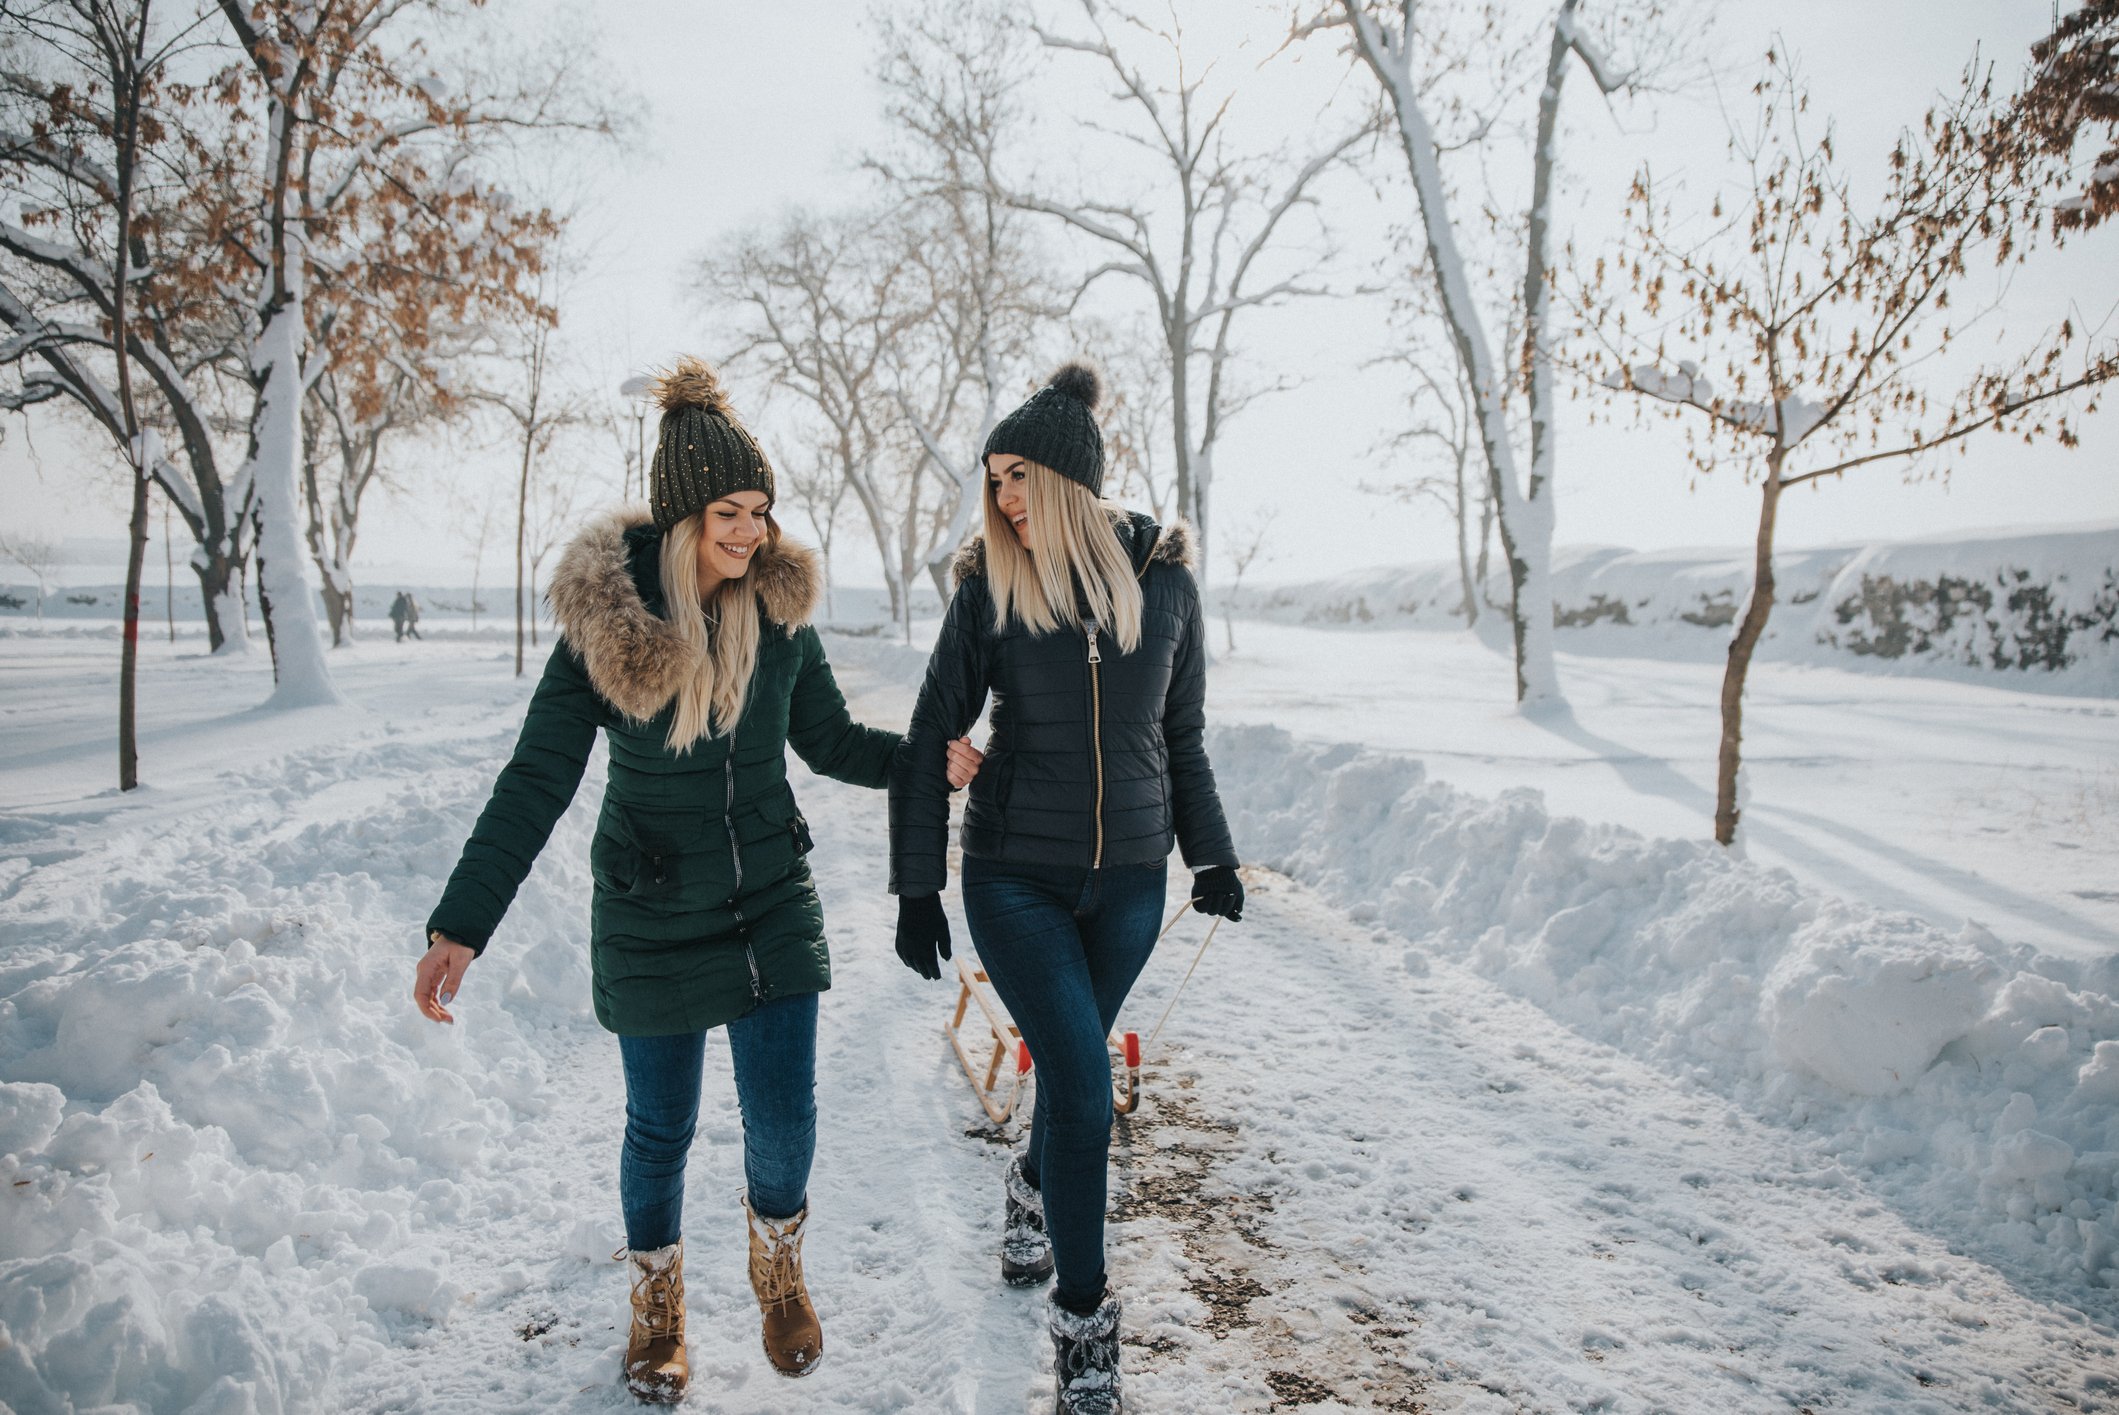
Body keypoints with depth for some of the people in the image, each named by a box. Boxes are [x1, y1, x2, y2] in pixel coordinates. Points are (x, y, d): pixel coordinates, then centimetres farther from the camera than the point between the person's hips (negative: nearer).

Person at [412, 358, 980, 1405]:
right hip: (653, 918, -2)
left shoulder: (779, 609, -5)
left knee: (783, 1115, 2)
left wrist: (927, 760, -7)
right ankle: (657, 1304, 40)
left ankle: (778, 1269, 35)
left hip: (773, 903, 2)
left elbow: (826, 737, 8)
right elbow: (535, 780, -12)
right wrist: (460, 924, -17)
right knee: (661, 1125, 12)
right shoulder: (603, 623, -15)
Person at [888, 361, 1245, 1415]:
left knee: (1071, 1067, 16)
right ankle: (1082, 1318, 10)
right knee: (1082, 1081, -9)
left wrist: (1210, 853, 13)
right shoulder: (990, 587, -6)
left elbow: (1182, 734, 9)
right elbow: (932, 737, -2)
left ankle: (1031, 1190, 49)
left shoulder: (1164, 579, -1)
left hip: (1129, 878, 2)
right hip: (1016, 876, -2)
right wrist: (916, 887, -4)